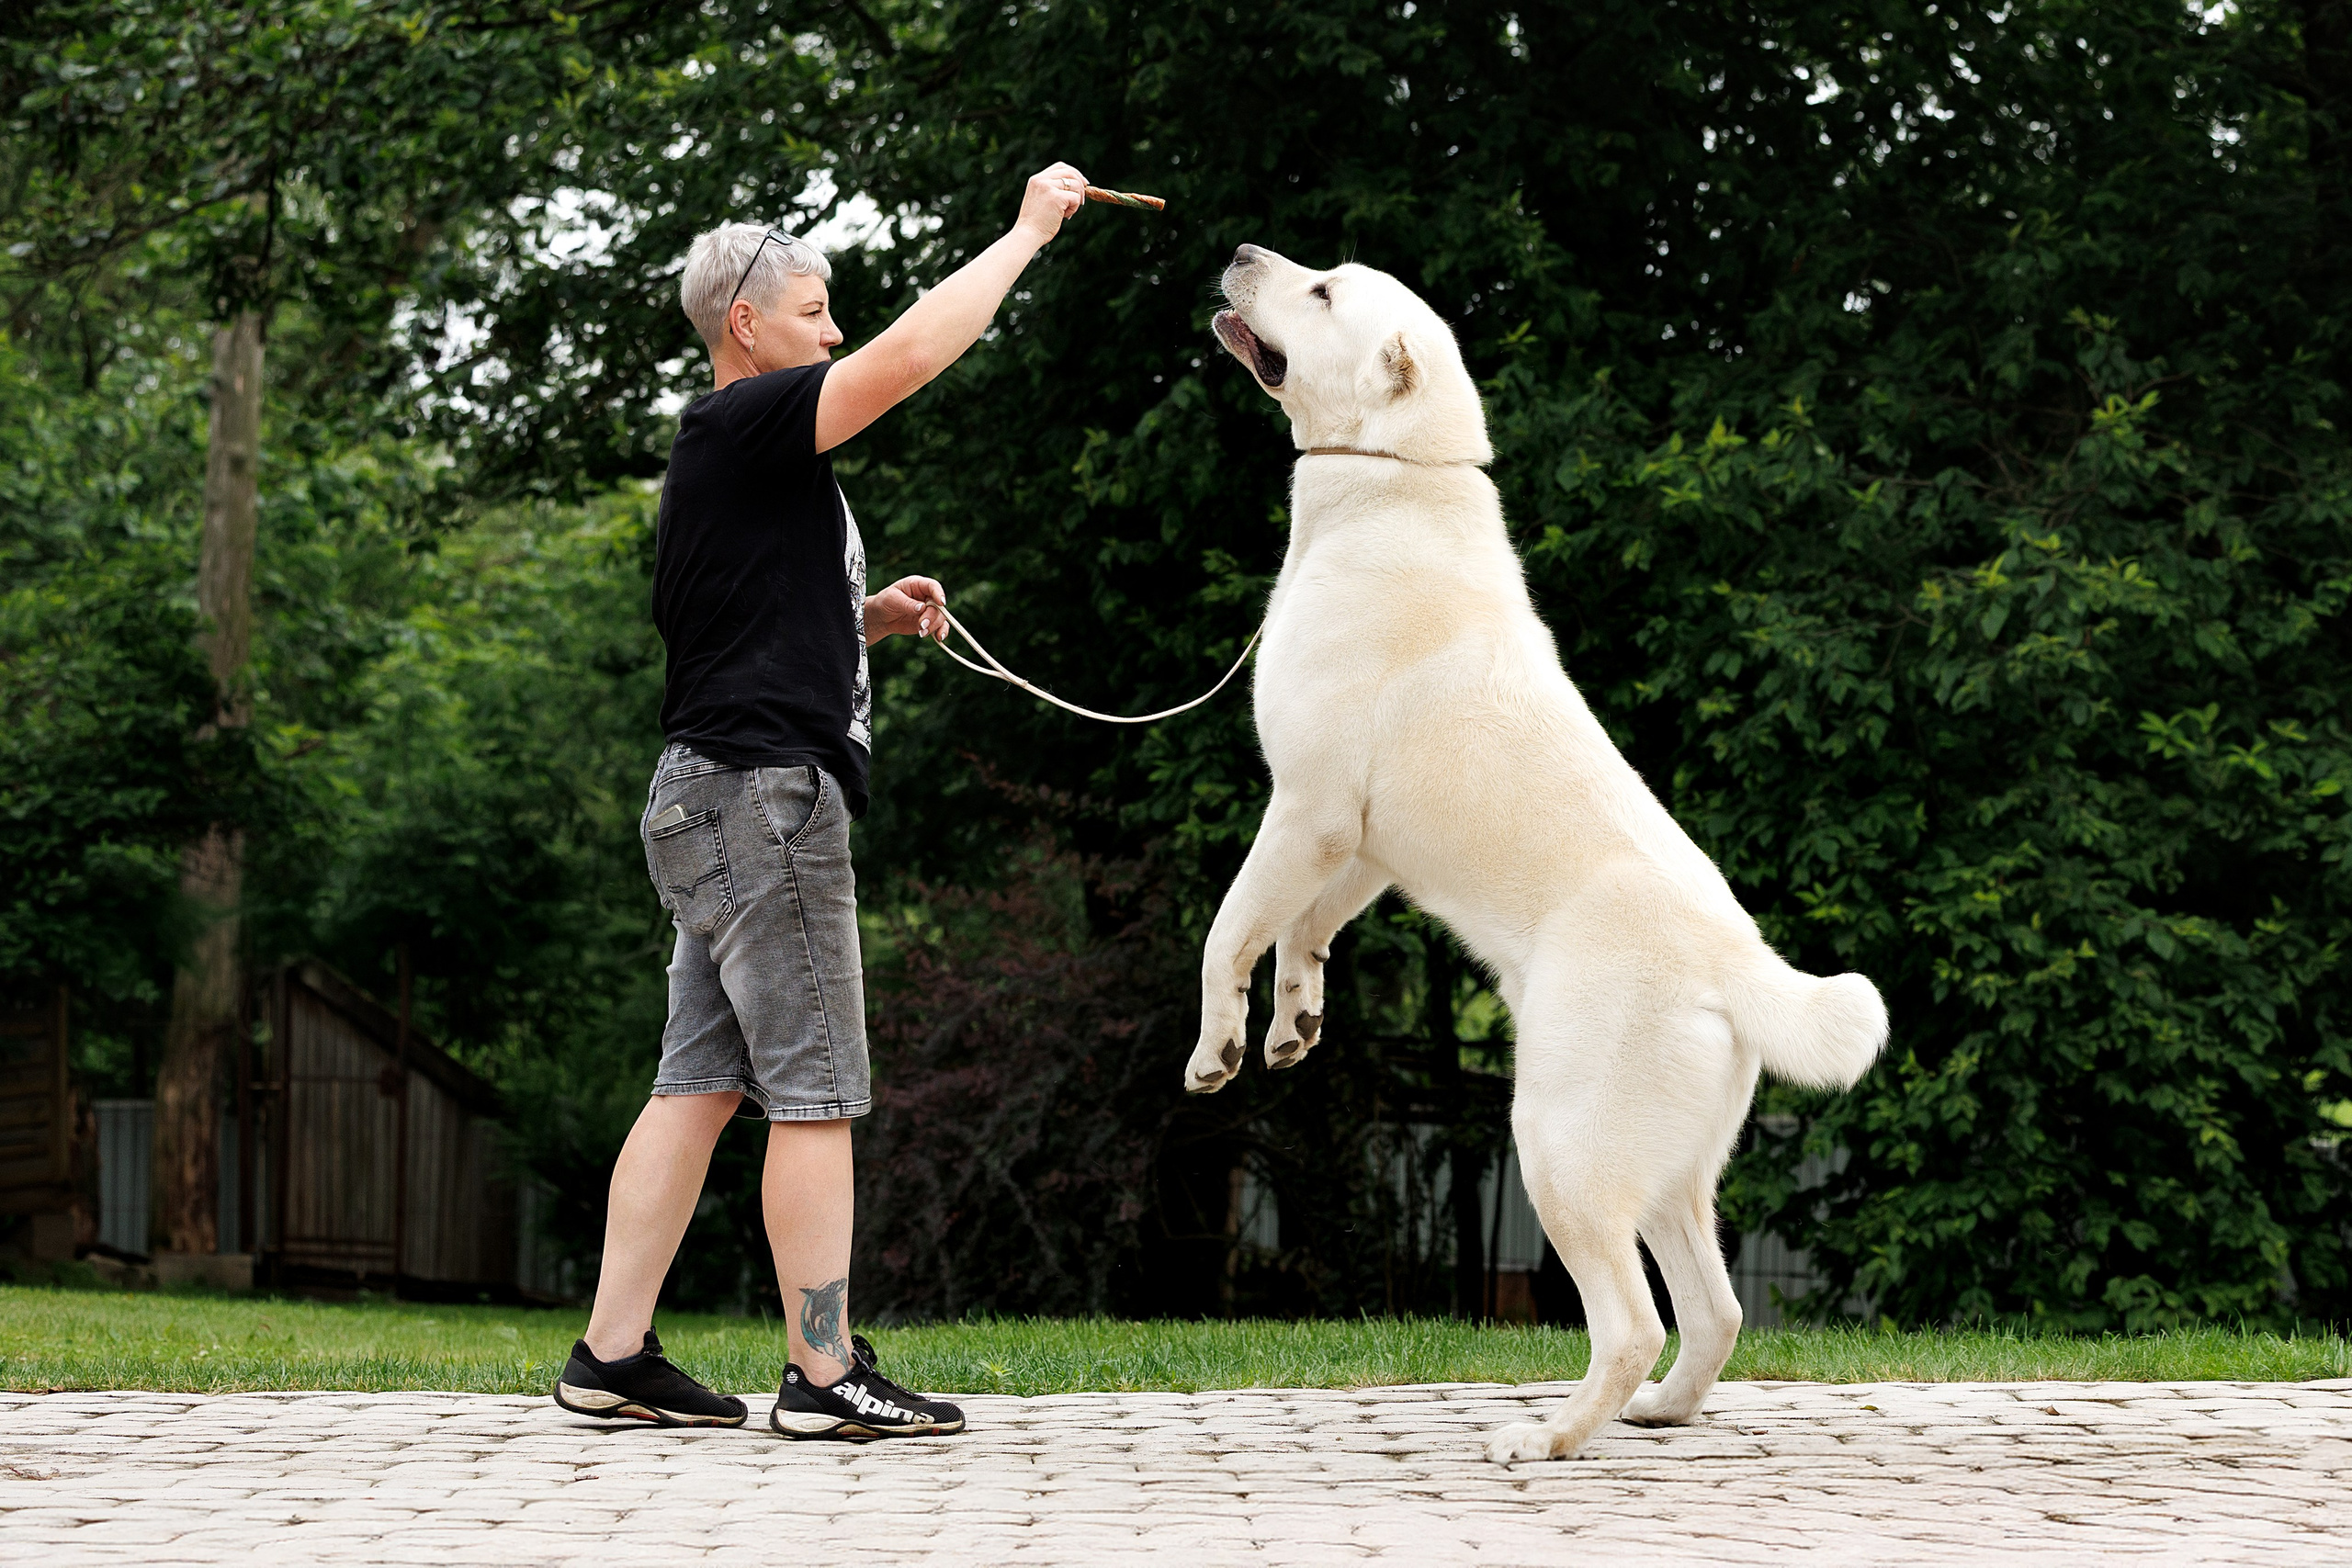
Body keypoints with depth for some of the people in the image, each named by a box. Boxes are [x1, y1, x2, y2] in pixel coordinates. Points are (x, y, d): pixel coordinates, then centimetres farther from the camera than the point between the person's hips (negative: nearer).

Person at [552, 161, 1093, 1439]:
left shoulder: (749, 458, 23)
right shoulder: (736, 424, -8)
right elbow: (909, 355, -18)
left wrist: (870, 616, 17)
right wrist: (1026, 231, -9)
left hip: (727, 803, 10)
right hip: (760, 791, -10)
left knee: (699, 1084, 7)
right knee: (815, 1091, -8)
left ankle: (613, 1355, 6)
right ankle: (825, 1374, -7)